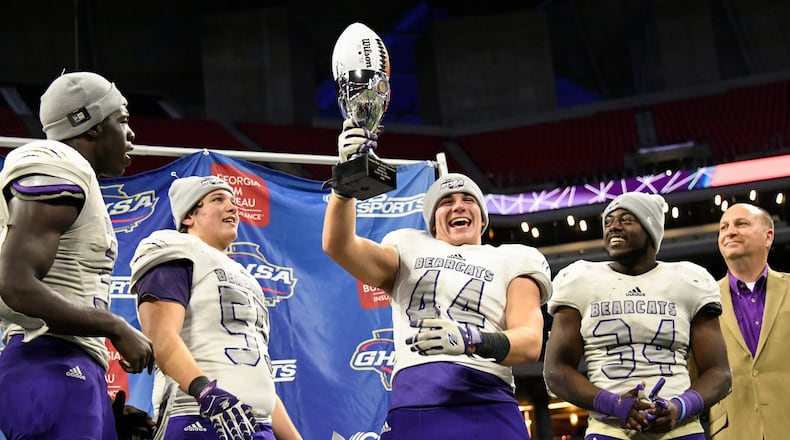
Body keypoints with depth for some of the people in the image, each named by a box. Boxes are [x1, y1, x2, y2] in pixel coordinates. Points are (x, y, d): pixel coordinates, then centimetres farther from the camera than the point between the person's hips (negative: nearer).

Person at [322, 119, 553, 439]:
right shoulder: (411, 250, 22)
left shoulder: (513, 261, 17)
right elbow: (338, 245, 5)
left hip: (488, 412, 0)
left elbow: (531, 342, 2)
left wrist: (472, 340, -17)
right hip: (411, 410, 1)